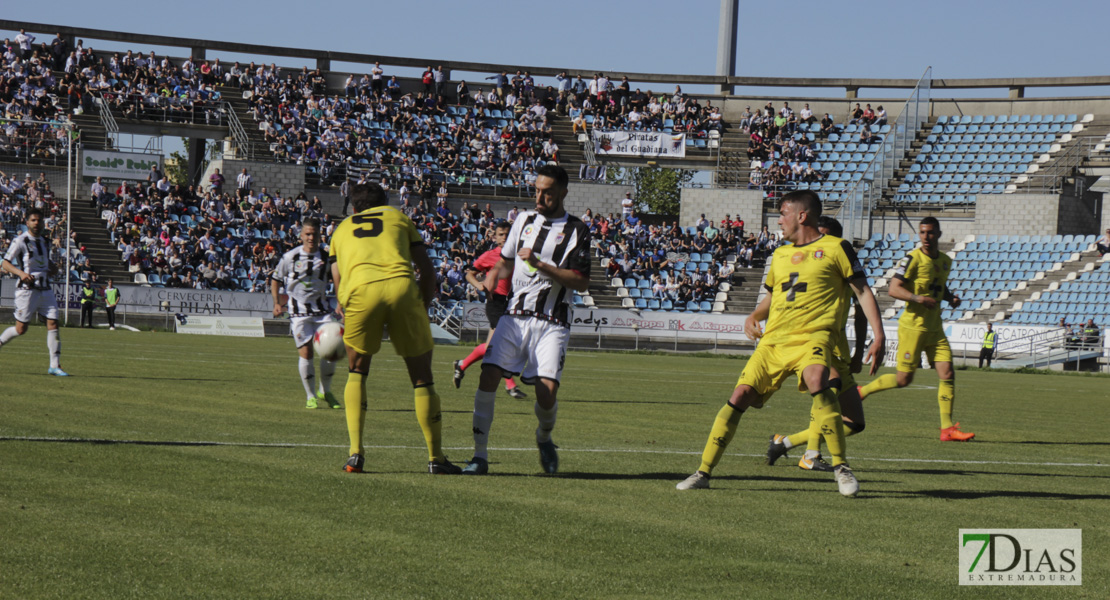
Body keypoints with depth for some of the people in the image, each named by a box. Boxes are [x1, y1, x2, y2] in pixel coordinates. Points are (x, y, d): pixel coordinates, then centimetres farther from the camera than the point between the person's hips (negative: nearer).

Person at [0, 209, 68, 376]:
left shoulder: (44, 242, 15)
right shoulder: (20, 241, -6)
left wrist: (51, 269, 8)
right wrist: (21, 273, -25)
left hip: (45, 290, 6)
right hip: (27, 289, -6)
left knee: (53, 324, -5)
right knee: (21, 329, -4)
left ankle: (55, 366, -3)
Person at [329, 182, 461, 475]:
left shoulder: (342, 229, 33)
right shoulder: (399, 217, 31)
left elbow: (338, 281, 27)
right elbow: (427, 270, 23)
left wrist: (344, 312, 39)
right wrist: (422, 308, 31)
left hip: (360, 289, 1)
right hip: (402, 286, -1)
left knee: (357, 371, 21)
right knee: (422, 377, 12)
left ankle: (355, 453, 10)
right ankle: (436, 458, 13)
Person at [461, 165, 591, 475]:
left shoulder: (576, 231, -1)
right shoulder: (524, 220, 13)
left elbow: (581, 282, -11)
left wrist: (540, 264, -17)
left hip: (551, 324, -3)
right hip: (515, 317, 3)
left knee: (547, 392, -16)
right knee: (488, 376, -15)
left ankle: (544, 437, 19)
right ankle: (480, 455, -7)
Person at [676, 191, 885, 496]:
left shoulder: (835, 248, 3)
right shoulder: (780, 255, 21)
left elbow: (862, 291, 1)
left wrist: (878, 336, -9)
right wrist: (753, 316, 16)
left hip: (813, 334, -6)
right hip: (774, 339, 6)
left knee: (816, 380, -34)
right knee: (740, 396, -4)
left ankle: (842, 468, -26)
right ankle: (703, 472, 5)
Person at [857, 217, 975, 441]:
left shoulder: (945, 261, 11)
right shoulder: (913, 259, -11)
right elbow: (894, 289, -17)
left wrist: (950, 297, 8)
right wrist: (918, 299, -29)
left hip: (935, 328, 6)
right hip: (913, 327, -6)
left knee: (947, 374, -6)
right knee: (904, 379, -1)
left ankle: (947, 428, -3)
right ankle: (862, 391, 21)